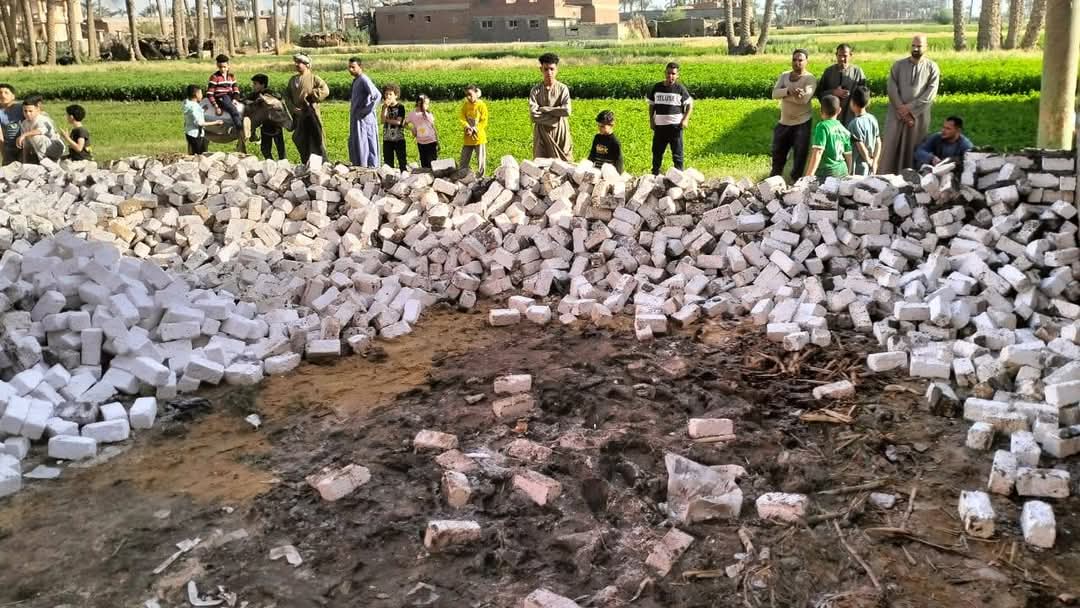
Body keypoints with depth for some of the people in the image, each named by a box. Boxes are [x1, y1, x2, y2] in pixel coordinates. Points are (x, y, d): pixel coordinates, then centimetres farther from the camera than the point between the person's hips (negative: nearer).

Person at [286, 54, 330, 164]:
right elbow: (287, 95, 13)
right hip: (298, 115, 6)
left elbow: (325, 91, -15)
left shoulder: (313, 78, -4)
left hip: (311, 114, -6)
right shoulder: (293, 79, 12)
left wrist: (310, 96, -13)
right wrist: (292, 107, -3)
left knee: (315, 141, -4)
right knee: (301, 142, 12)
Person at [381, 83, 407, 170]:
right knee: (388, 160, 7)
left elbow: (398, 122, -13)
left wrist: (387, 120, -5)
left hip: (399, 138, -4)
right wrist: (385, 107, -16)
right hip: (387, 138, 4)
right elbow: (382, 120, -9)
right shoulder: (385, 107, 7)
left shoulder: (400, 106, -5)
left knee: (401, 159, -2)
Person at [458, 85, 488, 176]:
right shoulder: (465, 105, 4)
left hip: (479, 137, -4)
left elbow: (484, 121, -9)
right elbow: (461, 117, -1)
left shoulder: (482, 105, -7)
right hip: (467, 137, 4)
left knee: (481, 160, 2)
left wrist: (474, 129, -18)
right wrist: (467, 127, -19)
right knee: (464, 160, 8)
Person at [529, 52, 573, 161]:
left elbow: (567, 111, -16)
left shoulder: (563, 89, -2)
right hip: (542, 133, 1)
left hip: (560, 132, -1)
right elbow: (533, 115, -11)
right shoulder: (535, 91, 0)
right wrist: (554, 119, -15)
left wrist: (543, 109, -12)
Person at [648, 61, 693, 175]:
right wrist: (651, 120, 7)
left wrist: (686, 119, -9)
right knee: (657, 151, 9)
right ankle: (655, 174, 22)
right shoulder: (657, 87, 6)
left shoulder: (680, 89, -3)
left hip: (675, 125, -3)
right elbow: (652, 105, 16)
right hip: (659, 125, 3)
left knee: (677, 153, 1)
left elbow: (690, 104, 3)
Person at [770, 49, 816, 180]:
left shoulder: (810, 79, -10)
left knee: (800, 155, 4)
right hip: (783, 122, 5)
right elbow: (775, 93, -9)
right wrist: (788, 91, -28)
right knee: (778, 152, 15)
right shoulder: (784, 76, 5)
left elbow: (804, 98, -26)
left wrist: (784, 95, -17)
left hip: (802, 123, -5)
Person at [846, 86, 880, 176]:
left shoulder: (855, 123, -18)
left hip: (858, 167, -7)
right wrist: (874, 162, 7)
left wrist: (869, 161, -5)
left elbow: (861, 146, -19)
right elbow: (878, 143, 5)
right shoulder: (873, 119, 4)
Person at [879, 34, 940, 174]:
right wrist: (902, 110, -11)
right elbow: (892, 89, -2)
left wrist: (910, 108, -13)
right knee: (891, 147, -2)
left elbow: (931, 93, -6)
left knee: (914, 149, 2)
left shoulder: (932, 67, 3)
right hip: (897, 114, 1)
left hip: (919, 116, -1)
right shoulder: (898, 65, 6)